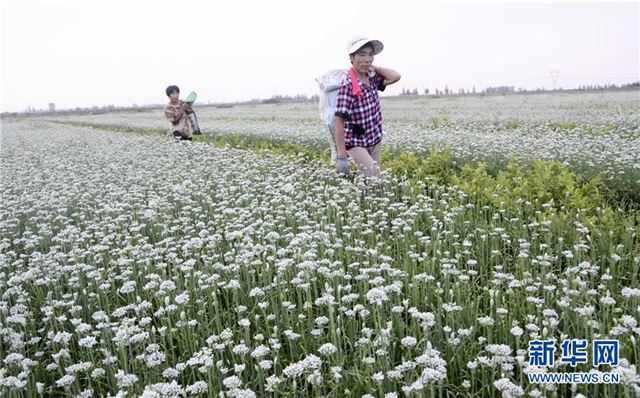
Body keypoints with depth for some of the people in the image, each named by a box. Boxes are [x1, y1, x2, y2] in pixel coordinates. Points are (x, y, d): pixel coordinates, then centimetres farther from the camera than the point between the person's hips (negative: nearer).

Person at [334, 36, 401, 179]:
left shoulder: (372, 78, 1)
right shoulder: (348, 86, -22)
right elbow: (339, 121, -24)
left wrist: (373, 67, -3)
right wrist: (342, 156, -26)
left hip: (376, 141, 7)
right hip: (357, 144, -7)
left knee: (375, 177, 12)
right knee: (374, 178, -16)